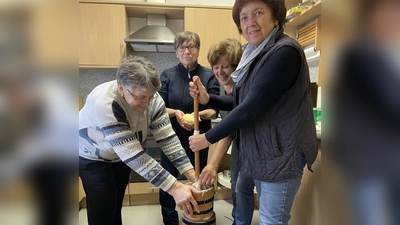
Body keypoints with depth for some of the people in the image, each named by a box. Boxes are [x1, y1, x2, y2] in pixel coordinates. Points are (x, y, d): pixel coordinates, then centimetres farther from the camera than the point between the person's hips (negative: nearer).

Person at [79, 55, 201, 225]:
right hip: (93, 156, -4)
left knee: (117, 203, 16)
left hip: (122, 155, 5)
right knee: (103, 209, -2)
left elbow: (167, 138, -24)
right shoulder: (104, 103, -40)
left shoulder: (152, 99, -25)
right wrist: (175, 188, -46)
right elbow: (134, 156, -43)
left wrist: (192, 175, -32)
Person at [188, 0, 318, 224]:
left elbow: (251, 107, -24)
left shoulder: (285, 52, -20)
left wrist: (208, 138, -15)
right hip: (260, 151, 9)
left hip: (281, 153, -8)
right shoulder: (256, 55, 9)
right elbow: (240, 102, 13)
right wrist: (207, 98, -4)